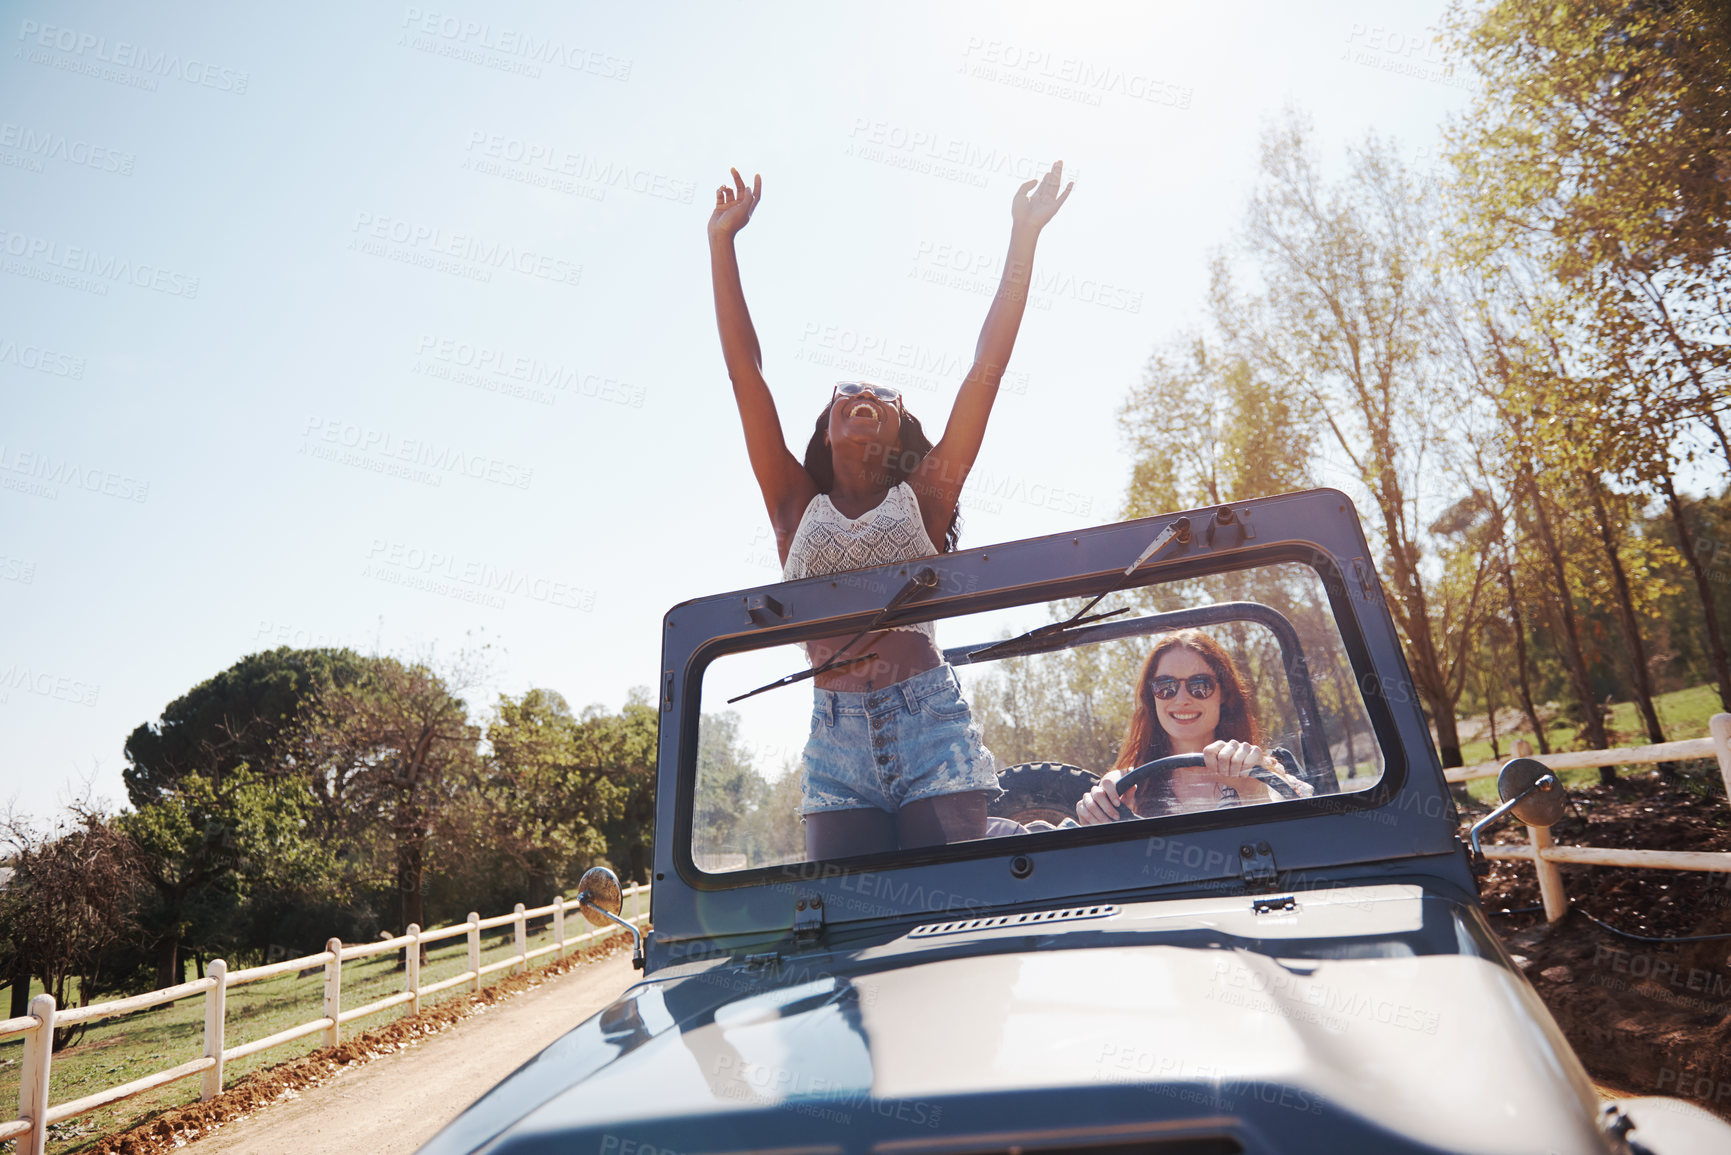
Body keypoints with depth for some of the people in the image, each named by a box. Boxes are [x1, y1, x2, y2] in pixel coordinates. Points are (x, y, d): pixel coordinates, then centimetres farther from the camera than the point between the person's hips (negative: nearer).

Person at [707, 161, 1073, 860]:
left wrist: (1023, 238, 10)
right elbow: (744, 368, 13)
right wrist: (722, 240, 13)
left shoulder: (922, 496, 13)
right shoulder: (797, 507, 15)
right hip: (837, 744, 1)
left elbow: (986, 369, 9)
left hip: (929, 726, -1)